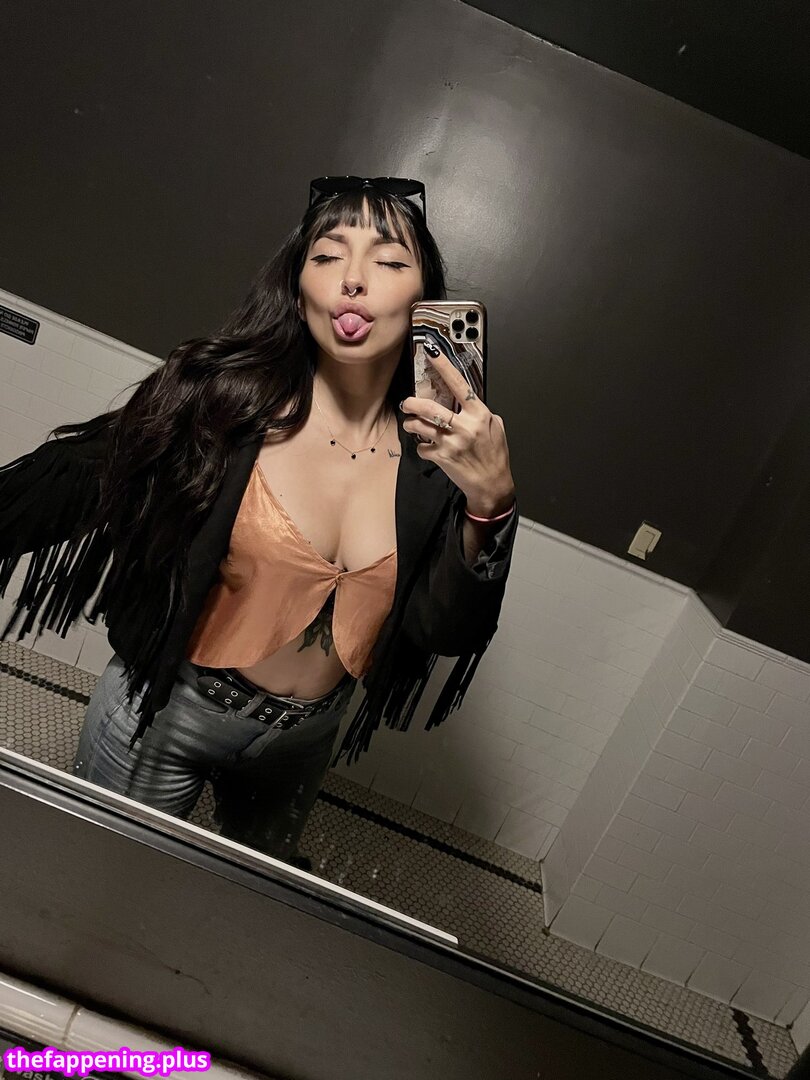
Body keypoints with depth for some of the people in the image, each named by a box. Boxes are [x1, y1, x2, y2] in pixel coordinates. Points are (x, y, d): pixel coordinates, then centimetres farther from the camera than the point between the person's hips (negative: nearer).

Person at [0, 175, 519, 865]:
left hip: (305, 735, 4)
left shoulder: (442, 450, -14)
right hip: (166, 713, -3)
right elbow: (65, 487, -12)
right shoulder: (223, 396, -22)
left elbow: (448, 632, -17)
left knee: (264, 878, 34)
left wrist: (489, 503, -32)